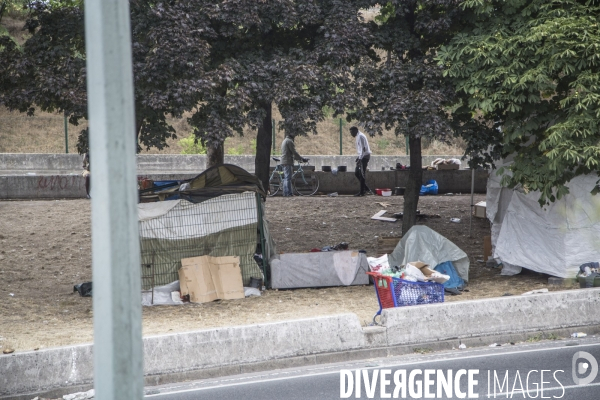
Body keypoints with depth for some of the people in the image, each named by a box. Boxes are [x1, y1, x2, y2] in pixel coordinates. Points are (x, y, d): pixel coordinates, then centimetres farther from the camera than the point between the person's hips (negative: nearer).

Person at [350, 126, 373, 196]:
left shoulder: (360, 136, -13)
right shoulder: (359, 136, 18)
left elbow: (363, 148, -20)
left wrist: (360, 158, -23)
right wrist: (359, 157, 20)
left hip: (364, 156, -10)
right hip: (363, 157, 10)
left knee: (362, 174, -7)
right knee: (356, 173, 10)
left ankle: (362, 192, -3)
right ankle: (366, 189, 12)